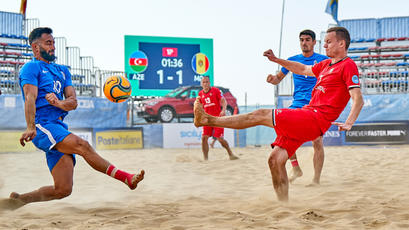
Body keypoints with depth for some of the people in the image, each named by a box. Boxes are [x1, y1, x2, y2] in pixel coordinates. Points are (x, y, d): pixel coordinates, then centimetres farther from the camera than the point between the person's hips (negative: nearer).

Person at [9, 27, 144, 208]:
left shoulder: (62, 71, 25)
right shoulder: (32, 68, 4)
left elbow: (73, 102, 12)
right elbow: (30, 99, -11)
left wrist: (58, 103, -12)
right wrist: (31, 128, -26)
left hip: (59, 126, 7)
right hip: (43, 125, -7)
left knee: (63, 190, -1)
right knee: (82, 145, -30)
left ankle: (20, 199, 15)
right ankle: (125, 178, -32)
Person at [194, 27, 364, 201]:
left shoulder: (348, 65, -5)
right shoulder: (326, 64, 23)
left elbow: (358, 100, -15)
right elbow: (303, 70, 40)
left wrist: (348, 124, -29)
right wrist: (276, 60, 32)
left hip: (316, 119, -9)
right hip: (306, 114, 9)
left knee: (261, 115, -13)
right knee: (275, 160, 2)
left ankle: (206, 120, -9)